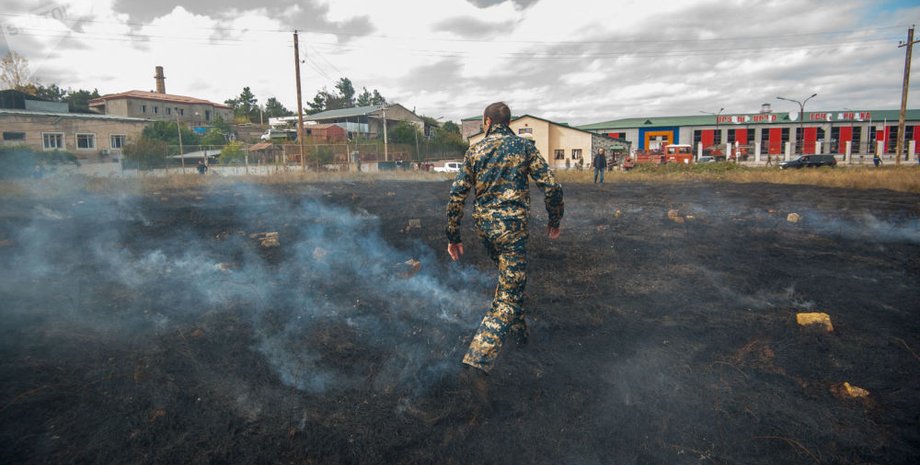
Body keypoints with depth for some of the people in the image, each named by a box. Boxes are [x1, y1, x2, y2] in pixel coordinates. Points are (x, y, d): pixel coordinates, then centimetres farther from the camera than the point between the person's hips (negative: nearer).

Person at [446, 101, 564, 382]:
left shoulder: (474, 151, 7)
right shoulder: (524, 147, 1)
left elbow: (457, 195, 1)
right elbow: (551, 186, -6)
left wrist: (453, 237, 7)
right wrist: (554, 222, 9)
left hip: (484, 225, 4)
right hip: (512, 225, -4)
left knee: (509, 277, 28)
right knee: (509, 295, -4)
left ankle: (518, 330, 41)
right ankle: (478, 359, -15)